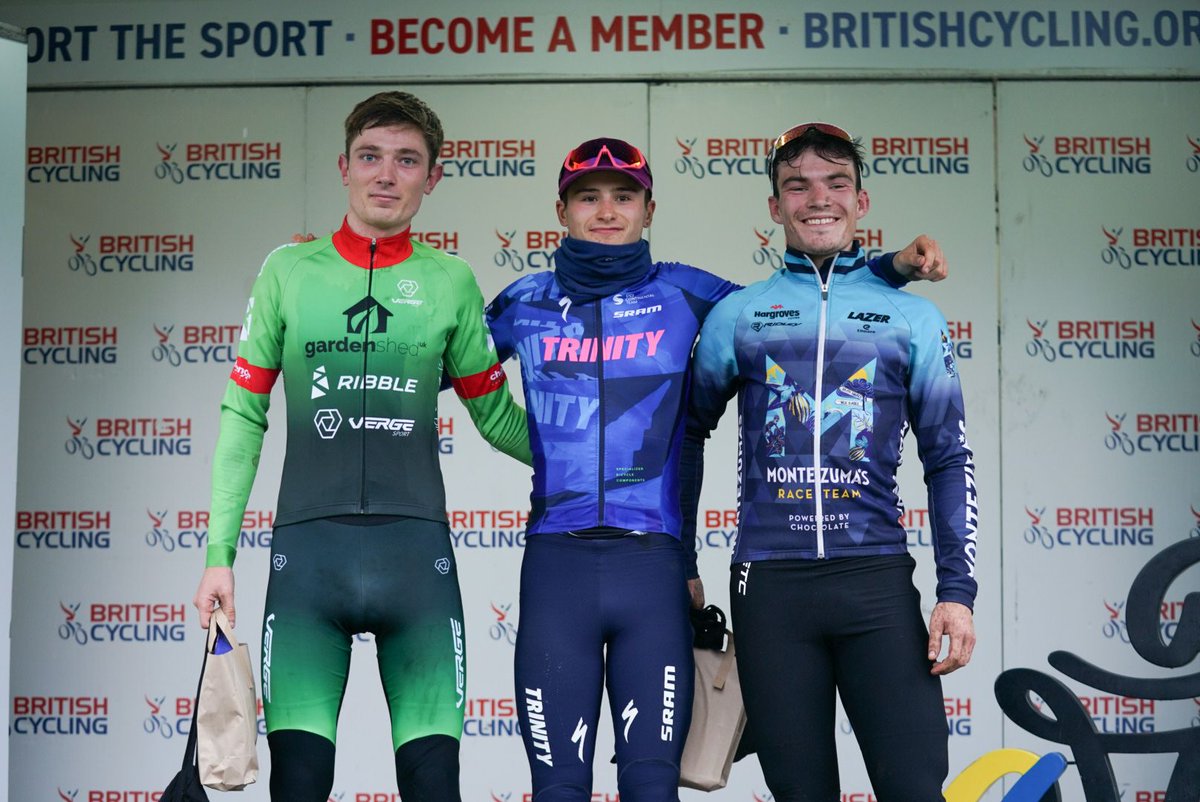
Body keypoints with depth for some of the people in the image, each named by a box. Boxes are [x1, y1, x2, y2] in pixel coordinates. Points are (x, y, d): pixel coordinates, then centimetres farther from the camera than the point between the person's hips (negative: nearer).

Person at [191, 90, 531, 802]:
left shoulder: (451, 282, 9)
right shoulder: (289, 271, 9)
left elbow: (496, 416, 17)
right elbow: (243, 417, 9)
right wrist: (219, 555, 5)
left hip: (417, 549, 0)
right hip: (308, 547, 0)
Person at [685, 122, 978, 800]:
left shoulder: (912, 318, 9)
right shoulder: (736, 317, 10)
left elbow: (949, 460, 9)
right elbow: (687, 434, 19)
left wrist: (958, 591, 1)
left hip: (878, 578, -1)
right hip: (770, 585, 1)